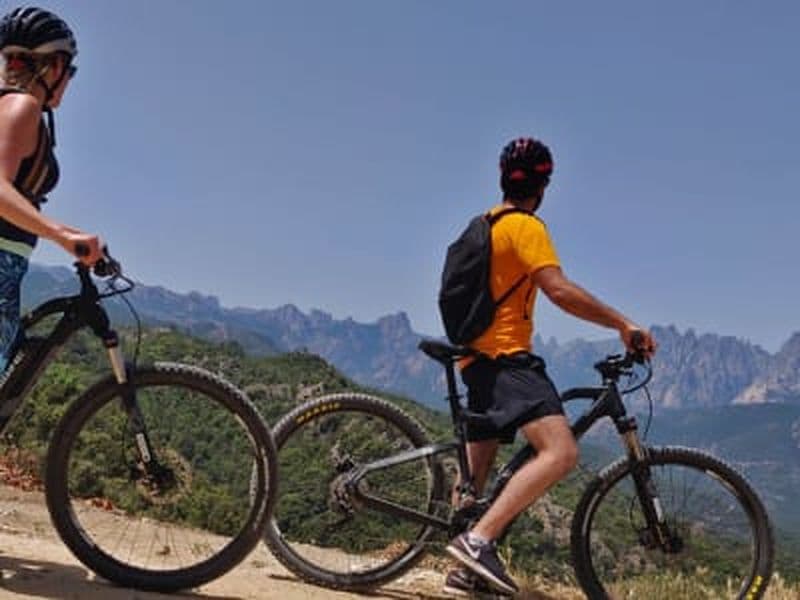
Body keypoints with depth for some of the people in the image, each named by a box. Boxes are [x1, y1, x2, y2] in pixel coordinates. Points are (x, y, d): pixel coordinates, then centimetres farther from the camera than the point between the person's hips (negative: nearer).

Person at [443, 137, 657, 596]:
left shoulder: (485, 225, 20)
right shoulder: (526, 226, -9)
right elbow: (559, 289, -23)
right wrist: (623, 324, -21)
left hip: (479, 356, 11)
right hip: (506, 356, -11)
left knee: (478, 468, 14)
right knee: (561, 452, -24)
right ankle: (480, 540, -32)